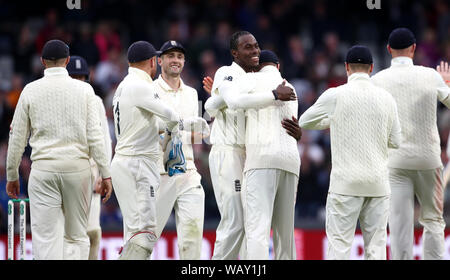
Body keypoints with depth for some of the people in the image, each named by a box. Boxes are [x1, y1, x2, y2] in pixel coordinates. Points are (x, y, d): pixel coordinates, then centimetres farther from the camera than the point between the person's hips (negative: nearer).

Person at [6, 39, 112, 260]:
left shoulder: (31, 91, 2)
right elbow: (95, 135, -3)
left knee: (46, 238, -2)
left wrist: (12, 176, 14)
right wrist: (105, 174, 1)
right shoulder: (84, 90, 1)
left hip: (43, 168, -1)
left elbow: (17, 137, 5)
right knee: (76, 236, 9)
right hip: (78, 167, 1)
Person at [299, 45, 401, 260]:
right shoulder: (386, 98, 3)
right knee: (376, 246, 6)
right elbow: (395, 142, 11)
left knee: (339, 246, -3)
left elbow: (304, 122, 10)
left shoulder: (335, 96, -5)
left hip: (346, 184, -3)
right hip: (378, 183, 3)